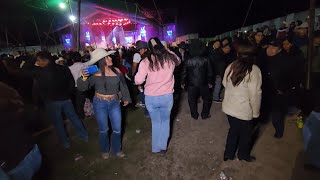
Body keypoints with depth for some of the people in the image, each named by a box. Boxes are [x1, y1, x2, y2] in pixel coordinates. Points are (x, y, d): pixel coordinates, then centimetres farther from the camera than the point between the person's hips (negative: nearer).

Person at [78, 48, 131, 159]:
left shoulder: (117, 71, -3)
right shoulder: (95, 74, -11)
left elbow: (123, 85, 9)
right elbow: (82, 88, -9)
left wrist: (126, 98, 14)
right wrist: (84, 78, -28)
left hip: (114, 103, 2)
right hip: (100, 103, -2)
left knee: (117, 129, 8)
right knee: (103, 129, 12)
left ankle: (116, 150, 34)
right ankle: (104, 150, 39)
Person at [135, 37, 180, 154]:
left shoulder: (146, 61, -11)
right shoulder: (170, 58, -5)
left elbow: (138, 81, -9)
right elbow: (178, 61, 19)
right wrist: (168, 50, 19)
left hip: (151, 98, 0)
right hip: (167, 97, 1)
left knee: (156, 122, 21)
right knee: (165, 121, 23)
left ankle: (156, 148, 36)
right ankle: (163, 147, 34)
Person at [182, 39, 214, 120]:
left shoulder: (188, 61, -9)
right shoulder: (206, 60, -8)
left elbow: (184, 73, -3)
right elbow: (210, 72, -2)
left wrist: (183, 82, 11)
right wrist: (210, 82, 11)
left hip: (192, 84, 0)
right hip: (203, 84, 0)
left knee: (192, 100, 16)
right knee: (207, 99, 20)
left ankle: (194, 115, 26)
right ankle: (205, 114, 26)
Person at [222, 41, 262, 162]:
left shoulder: (231, 67, -5)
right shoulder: (254, 70, -20)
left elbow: (225, 84, 9)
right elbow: (255, 94, -19)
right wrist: (256, 112, -6)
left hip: (229, 107, 5)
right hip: (244, 110, -4)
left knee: (233, 130, 24)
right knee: (245, 133, 21)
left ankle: (228, 154, 38)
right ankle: (243, 155, 44)